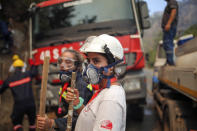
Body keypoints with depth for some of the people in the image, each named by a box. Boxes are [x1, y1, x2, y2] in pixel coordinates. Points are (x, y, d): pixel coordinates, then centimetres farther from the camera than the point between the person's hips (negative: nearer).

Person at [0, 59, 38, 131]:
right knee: (32, 121, 22)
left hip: (19, 105, -1)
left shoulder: (9, 80, 3)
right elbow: (34, 72, 25)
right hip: (30, 103, 1)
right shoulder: (27, 74, 2)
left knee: (16, 123, 15)